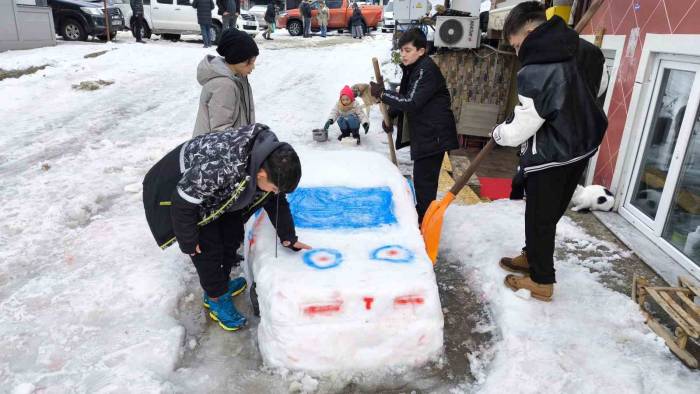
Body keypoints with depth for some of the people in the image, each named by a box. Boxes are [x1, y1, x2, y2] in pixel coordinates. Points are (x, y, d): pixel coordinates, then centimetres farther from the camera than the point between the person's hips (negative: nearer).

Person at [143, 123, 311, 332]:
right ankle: (217, 299, 16)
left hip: (217, 191, 7)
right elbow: (183, 203, -31)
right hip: (178, 190, -7)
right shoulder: (221, 168, -44)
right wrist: (188, 242, -18)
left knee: (233, 236, 11)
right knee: (208, 247, -6)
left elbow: (277, 200, -3)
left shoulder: (272, 158, -20)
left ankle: (220, 284, 33)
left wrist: (289, 237, -2)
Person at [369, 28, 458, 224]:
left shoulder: (427, 70, -20)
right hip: (422, 133, 10)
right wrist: (390, 115, 2)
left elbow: (411, 102, -26)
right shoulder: (412, 68, 11)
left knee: (424, 179, -8)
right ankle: (421, 213, 38)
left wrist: (381, 93, -22)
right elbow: (404, 96, 19)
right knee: (422, 177, 21)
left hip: (433, 134, -10)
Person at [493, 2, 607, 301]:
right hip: (582, 146, 8)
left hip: (551, 156, -8)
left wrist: (499, 133, 0)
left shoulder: (536, 72, -26)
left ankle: (541, 281, 22)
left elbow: (521, 128, -19)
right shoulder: (585, 50, -1)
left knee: (539, 217, 8)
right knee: (549, 213, 21)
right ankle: (532, 257, 39)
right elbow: (596, 86, 19)